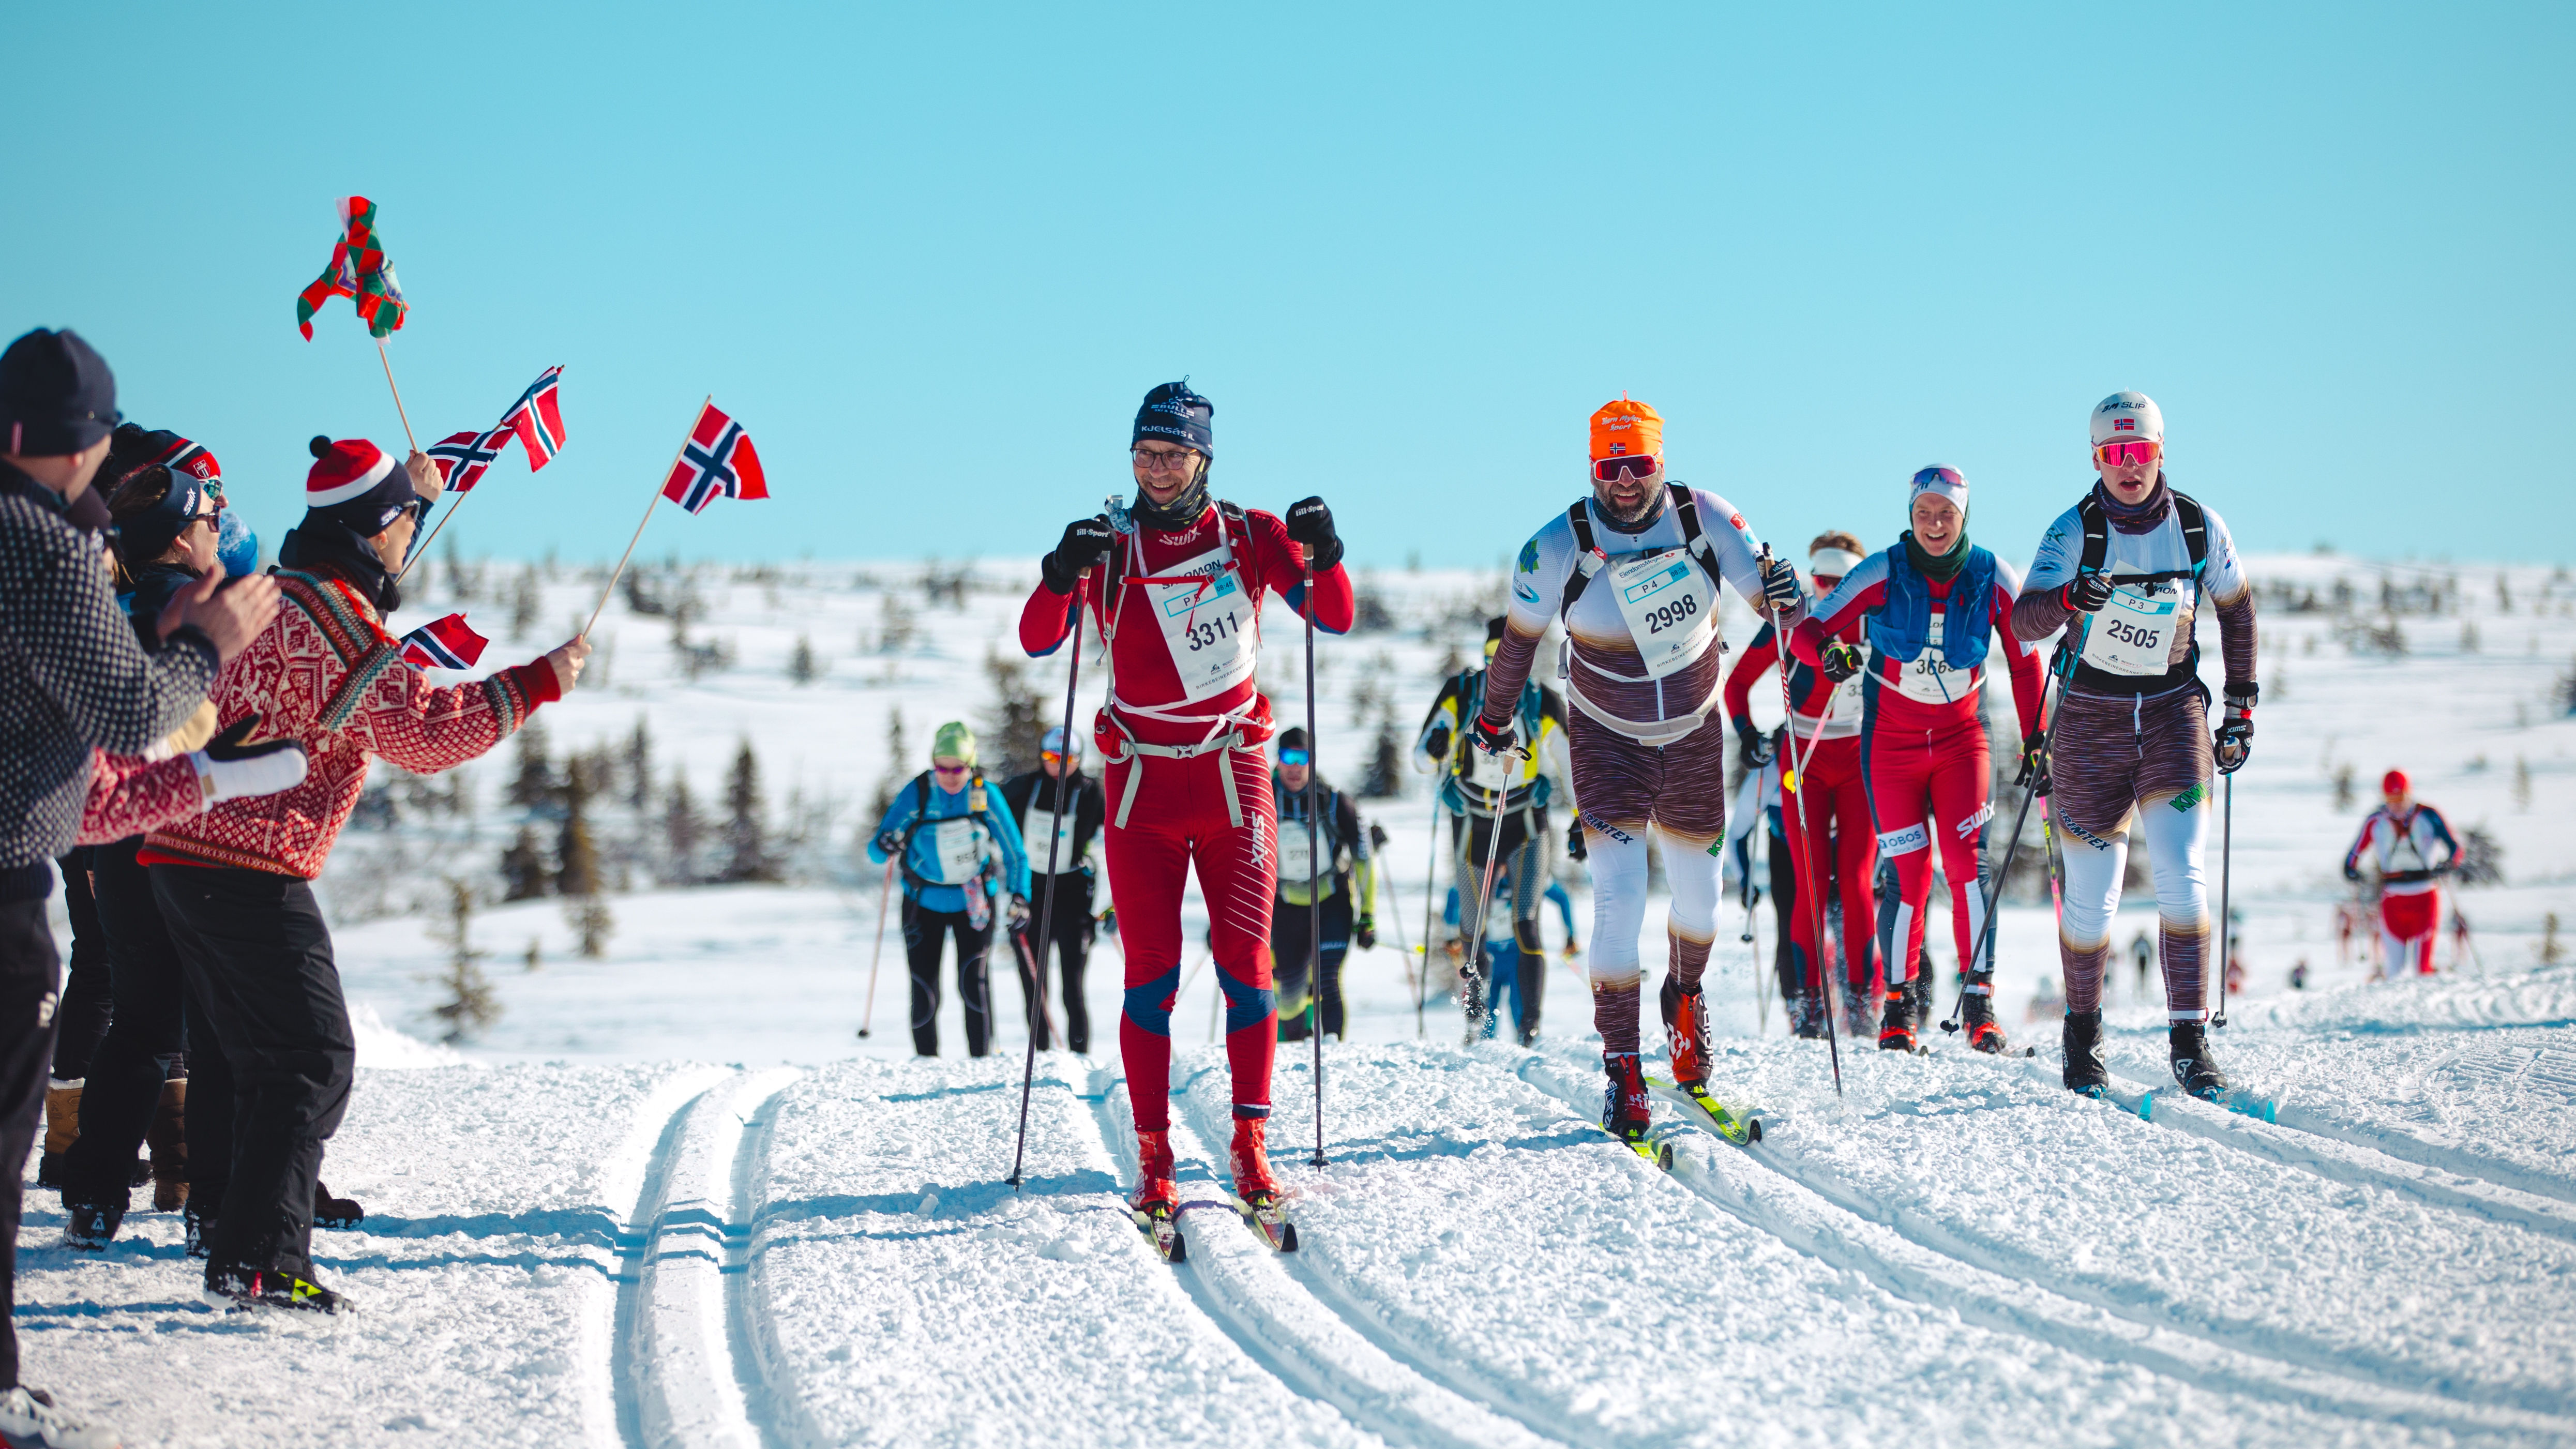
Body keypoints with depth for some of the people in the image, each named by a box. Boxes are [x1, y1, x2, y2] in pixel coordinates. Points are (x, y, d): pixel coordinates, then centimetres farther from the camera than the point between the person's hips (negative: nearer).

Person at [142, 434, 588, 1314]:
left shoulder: (273, 590, 14)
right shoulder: (339, 622, -15)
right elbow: (427, 735, -18)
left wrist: (410, 490, 45)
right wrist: (539, 683, -10)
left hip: (182, 854, 10)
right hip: (254, 871, -10)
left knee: (267, 1064, 16)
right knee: (316, 1061, -8)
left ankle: (252, 1244, 17)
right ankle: (256, 1258, -14)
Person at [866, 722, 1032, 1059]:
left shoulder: (985, 796, -10)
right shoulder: (916, 794, -12)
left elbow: (1013, 851, -1)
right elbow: (876, 849, -10)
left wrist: (1019, 897, -13)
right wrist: (887, 846, -34)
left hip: (974, 901, -1)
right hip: (924, 902, 1)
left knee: (973, 980, -17)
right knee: (924, 988, -3)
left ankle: (981, 1059, -11)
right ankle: (926, 1060, 12)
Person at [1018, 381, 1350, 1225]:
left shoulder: (1249, 538, 2)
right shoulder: (1108, 548, 0)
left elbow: (1336, 619, -1)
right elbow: (1037, 642, -9)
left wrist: (1322, 555, -21)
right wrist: (1062, 576, -29)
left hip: (1233, 778, 0)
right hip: (1141, 782, 0)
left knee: (1244, 964, -6)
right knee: (1150, 973, -4)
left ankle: (1250, 1143, -1)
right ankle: (1153, 1157, -1)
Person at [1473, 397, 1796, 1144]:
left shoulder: (1705, 519, -16)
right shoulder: (1559, 548, -18)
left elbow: (1767, 595, -5)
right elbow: (1519, 637, -2)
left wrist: (1782, 594, -28)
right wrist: (1496, 718, 8)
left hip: (1694, 735, 2)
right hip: (1608, 739, -2)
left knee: (1698, 892, 14)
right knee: (1619, 897, -14)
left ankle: (1685, 993, 46)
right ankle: (1622, 1069, -8)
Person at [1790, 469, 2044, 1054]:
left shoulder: (1994, 579, -10)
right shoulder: (1881, 574, -14)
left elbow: (2025, 661, 3)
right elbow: (1807, 633, -15)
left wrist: (2036, 741, 1)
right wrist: (1828, 651, -38)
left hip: (1960, 736, 1)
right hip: (1890, 737, -1)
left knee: (1968, 859, -15)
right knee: (1906, 873, -4)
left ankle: (1980, 1000, -10)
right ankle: (1899, 1002, 12)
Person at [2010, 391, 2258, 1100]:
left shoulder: (2199, 527, -3)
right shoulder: (2075, 531, -10)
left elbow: (2236, 608, 12)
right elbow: (2024, 623, -20)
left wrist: (2241, 709, 9)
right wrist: (2067, 599, -42)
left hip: (2174, 711, 1)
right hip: (2091, 720, -1)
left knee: (2183, 875, -14)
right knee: (2091, 895, 1)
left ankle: (2190, 1041, -12)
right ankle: (2083, 1030, 23)